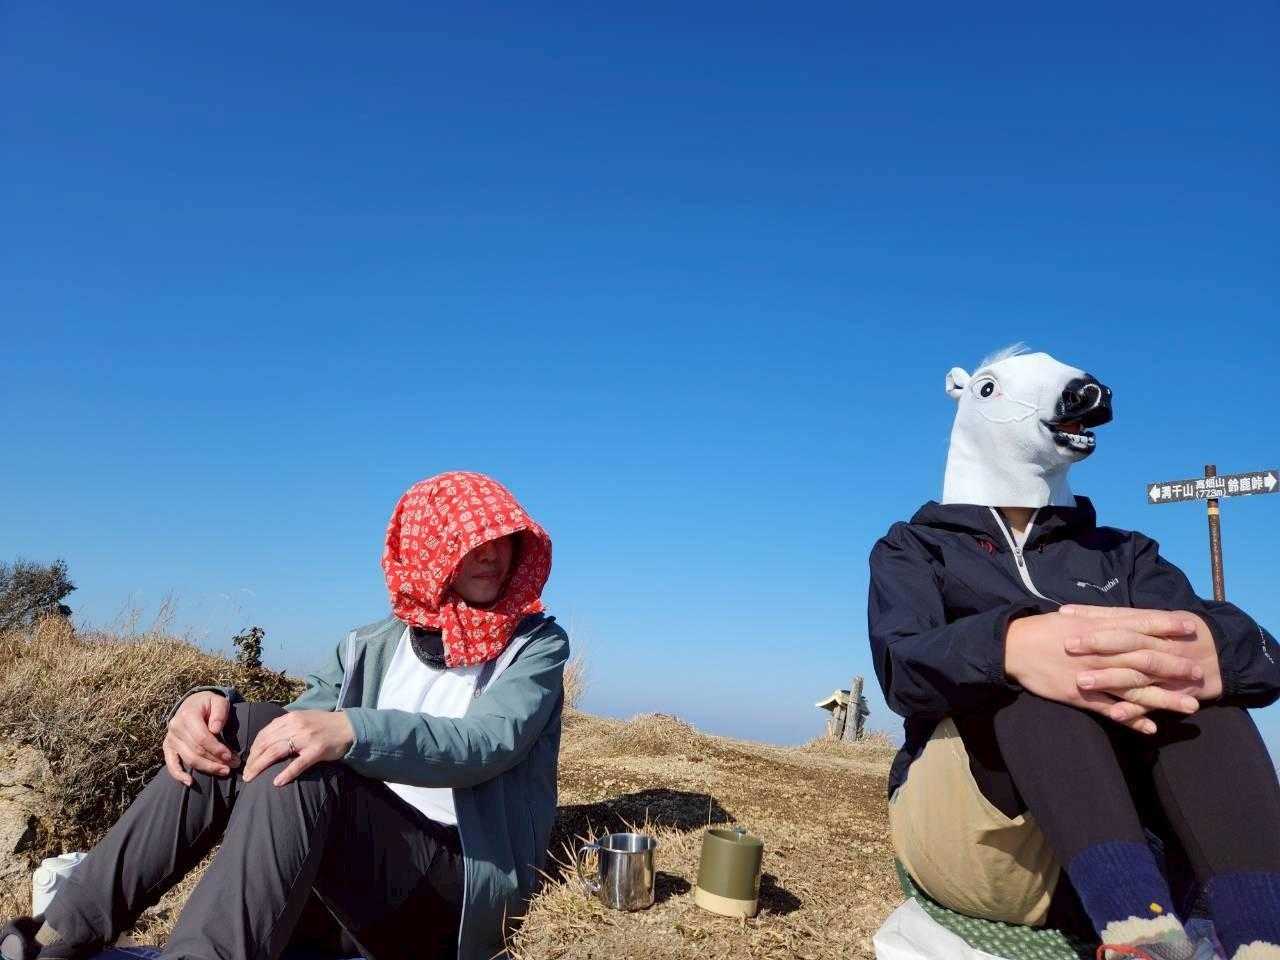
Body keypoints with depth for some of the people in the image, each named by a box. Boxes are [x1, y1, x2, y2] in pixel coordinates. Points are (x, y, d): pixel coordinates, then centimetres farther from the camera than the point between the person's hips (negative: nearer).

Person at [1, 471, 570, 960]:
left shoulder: (537, 645, -2)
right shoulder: (369, 650, 12)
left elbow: (488, 742, -20)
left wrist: (353, 731, -37)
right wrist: (209, 703, -18)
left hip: (463, 884, -5)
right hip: (355, 862, 5)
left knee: (300, 768, -31)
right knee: (236, 731, -15)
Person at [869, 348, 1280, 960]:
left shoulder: (1121, 554, 18)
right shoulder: (914, 548, 10)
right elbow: (904, 666, -14)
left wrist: (1211, 648, -30)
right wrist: (1012, 646, -38)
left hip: (1135, 843, 3)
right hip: (968, 832, -2)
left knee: (1184, 656, -20)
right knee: (1028, 649, -26)